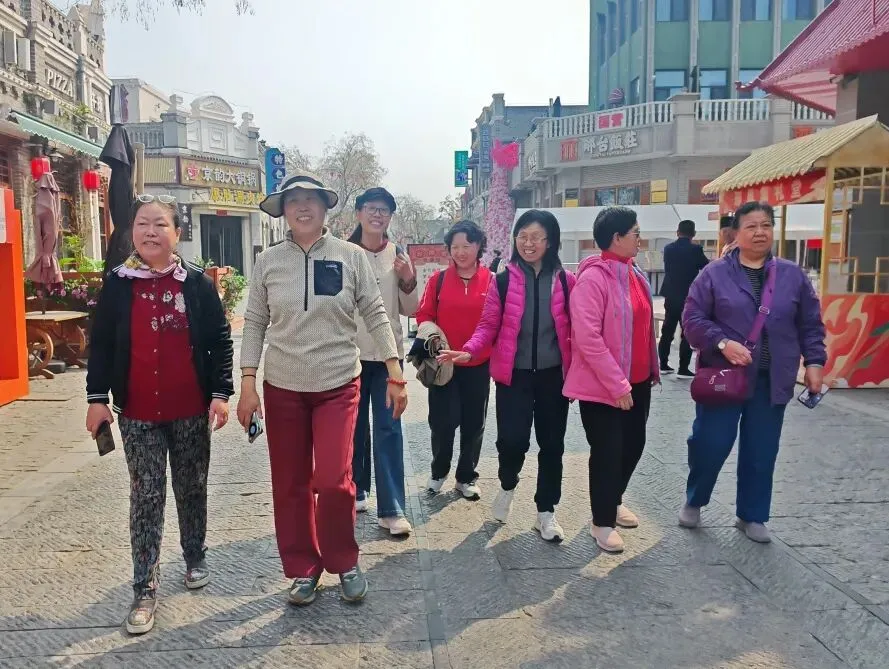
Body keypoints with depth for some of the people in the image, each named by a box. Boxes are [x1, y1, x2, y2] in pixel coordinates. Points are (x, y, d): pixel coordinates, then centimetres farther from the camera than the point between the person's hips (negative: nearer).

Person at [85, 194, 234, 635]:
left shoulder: (197, 282, -2)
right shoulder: (117, 284, 0)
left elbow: (220, 340, -2)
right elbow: (101, 344, 4)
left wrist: (220, 392, -8)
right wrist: (97, 397, -2)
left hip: (191, 409, 0)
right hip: (137, 412, 0)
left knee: (191, 488, 14)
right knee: (146, 496, 3)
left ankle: (195, 559, 36)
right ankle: (144, 589, 11)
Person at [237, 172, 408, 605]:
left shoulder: (352, 256, -3)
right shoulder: (268, 262, 1)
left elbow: (376, 316, 0)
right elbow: (254, 325, 4)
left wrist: (395, 375, -4)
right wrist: (247, 385, -1)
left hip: (338, 386, -2)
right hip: (283, 388, 2)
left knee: (333, 480, -10)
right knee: (290, 485, 9)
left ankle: (344, 562, 17)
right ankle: (302, 568, 29)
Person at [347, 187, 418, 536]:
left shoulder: (398, 256, 3)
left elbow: (409, 310, 6)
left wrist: (408, 281, -11)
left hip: (388, 353, 1)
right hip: (350, 353, 0)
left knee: (389, 429, -1)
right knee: (354, 427, 13)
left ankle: (391, 509, 3)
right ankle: (356, 492, 31)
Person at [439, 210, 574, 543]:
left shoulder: (566, 281, 0)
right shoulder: (502, 281, -1)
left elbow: (576, 328, 4)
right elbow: (489, 325, -1)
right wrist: (469, 351, -18)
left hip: (554, 375, 1)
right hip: (514, 375, -1)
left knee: (552, 444, 8)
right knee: (512, 440, -10)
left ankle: (546, 512, 25)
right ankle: (507, 486, 25)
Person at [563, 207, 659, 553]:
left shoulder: (634, 273, 8)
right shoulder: (592, 278, -18)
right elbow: (587, 337, -23)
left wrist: (649, 370, 16)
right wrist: (616, 384, -22)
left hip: (637, 381, 8)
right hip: (602, 385, -8)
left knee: (633, 444, 19)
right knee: (607, 451, 3)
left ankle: (613, 501, 42)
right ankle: (602, 522, 22)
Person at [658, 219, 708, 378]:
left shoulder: (668, 248, 2)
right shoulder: (695, 249, -10)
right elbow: (707, 268, 3)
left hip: (671, 296, 5)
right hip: (689, 297, -5)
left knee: (667, 332, 11)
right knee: (687, 334, 0)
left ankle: (663, 365, 16)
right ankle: (683, 369, 0)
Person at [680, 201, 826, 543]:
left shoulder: (793, 275, 5)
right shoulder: (715, 273, -4)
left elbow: (810, 325, 10)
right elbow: (693, 319, -6)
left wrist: (814, 361, 2)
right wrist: (722, 343, -19)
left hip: (772, 382, 3)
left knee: (761, 452, 10)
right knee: (710, 444, 1)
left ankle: (752, 515, 27)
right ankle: (694, 501, 26)